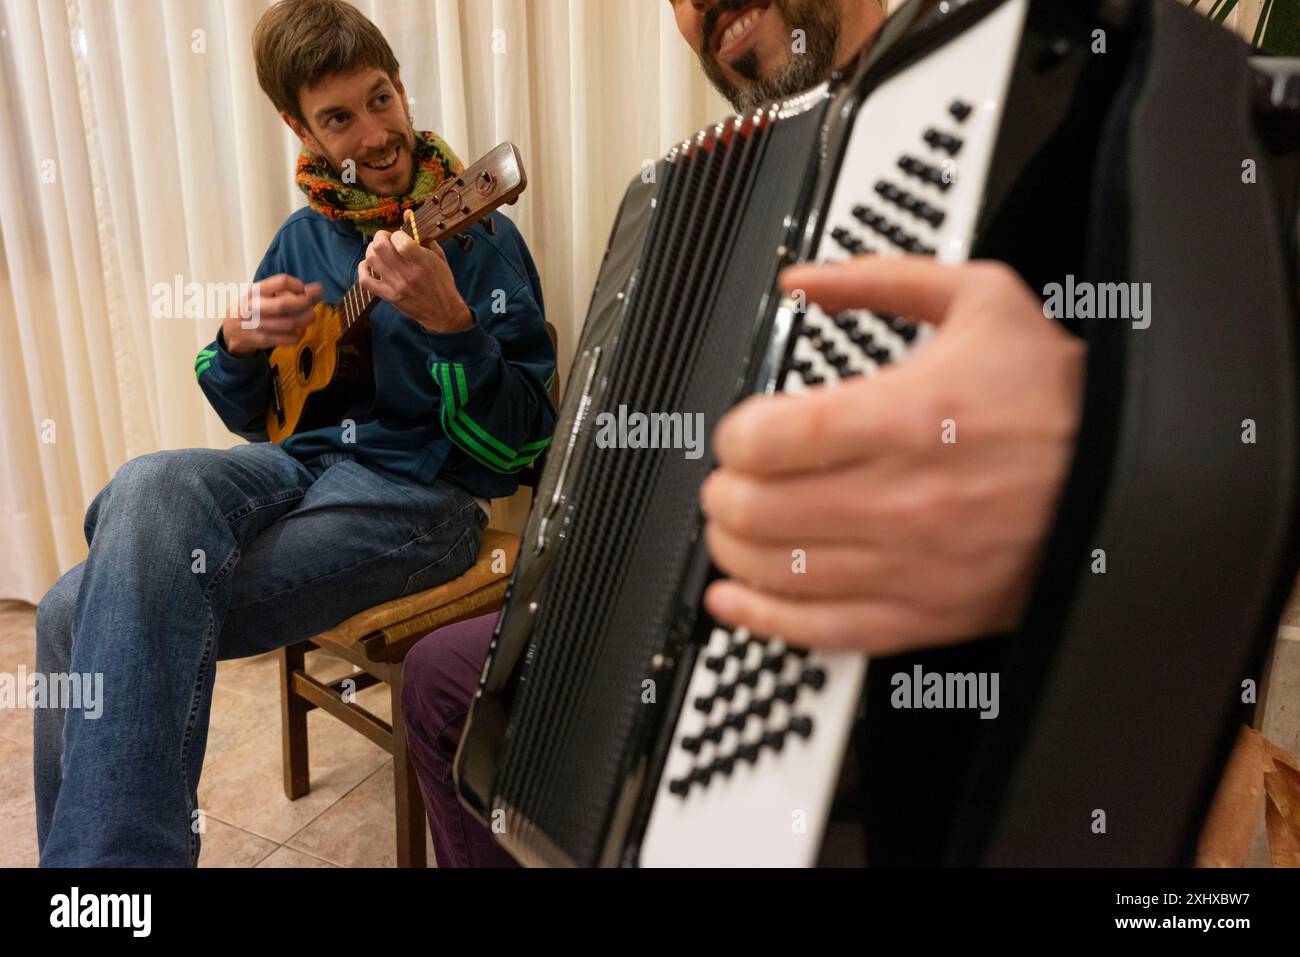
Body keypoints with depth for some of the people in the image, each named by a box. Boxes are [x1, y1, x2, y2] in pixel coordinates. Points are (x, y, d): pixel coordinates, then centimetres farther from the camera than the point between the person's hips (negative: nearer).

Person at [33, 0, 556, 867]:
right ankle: (101, 842, -6)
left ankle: (112, 844, -9)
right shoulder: (305, 236, 15)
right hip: (299, 465, 6)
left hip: (419, 493, -5)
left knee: (141, 607, -26)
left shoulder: (478, 238, -2)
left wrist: (450, 323, -26)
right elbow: (251, 416, 22)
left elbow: (525, 450, -10)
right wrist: (238, 344, -1)